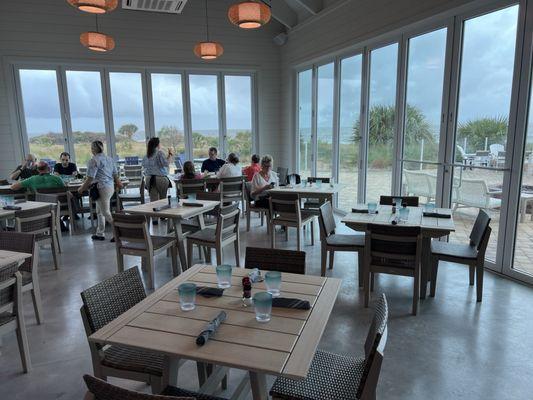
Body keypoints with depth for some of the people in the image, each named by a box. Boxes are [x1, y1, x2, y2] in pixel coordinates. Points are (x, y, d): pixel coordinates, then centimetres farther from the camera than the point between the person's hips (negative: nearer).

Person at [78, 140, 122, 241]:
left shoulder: (94, 161, -13)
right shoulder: (110, 159, 11)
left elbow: (90, 178, -15)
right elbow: (115, 174, 14)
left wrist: (82, 188, -4)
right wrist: (118, 182, 30)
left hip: (101, 188, -9)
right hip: (111, 187, 9)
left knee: (106, 212, -3)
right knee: (99, 211, 19)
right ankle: (100, 234, 25)